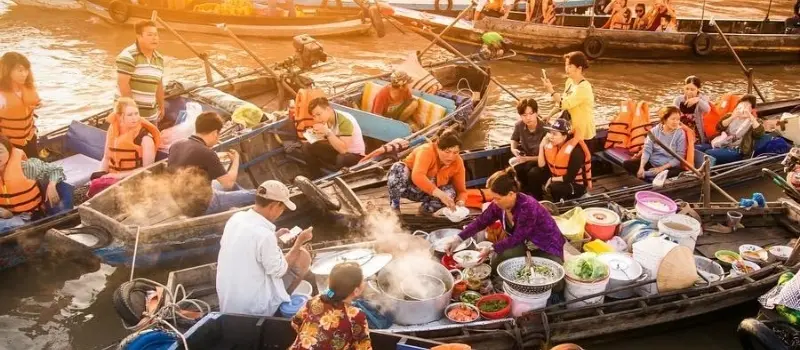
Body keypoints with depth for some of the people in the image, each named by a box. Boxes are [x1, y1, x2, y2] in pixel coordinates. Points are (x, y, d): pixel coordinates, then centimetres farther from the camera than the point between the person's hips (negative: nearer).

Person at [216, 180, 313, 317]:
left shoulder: (236, 218, -3)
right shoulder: (264, 235, -27)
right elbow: (279, 271, -14)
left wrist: (275, 237, 13)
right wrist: (299, 242, -5)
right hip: (254, 308, -8)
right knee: (303, 256, 1)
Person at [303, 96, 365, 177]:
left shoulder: (345, 121, -28)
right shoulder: (326, 119, -7)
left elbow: (343, 149, -34)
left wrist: (327, 132, -38)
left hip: (355, 155, -7)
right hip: (338, 150, 7)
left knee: (341, 158, -40)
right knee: (307, 147, -2)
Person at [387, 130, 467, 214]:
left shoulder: (458, 163, -15)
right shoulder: (427, 151, -30)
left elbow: (461, 190, -11)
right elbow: (417, 177, -47)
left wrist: (460, 203, -35)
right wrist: (440, 194, -58)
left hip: (427, 193, 3)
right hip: (408, 185, -3)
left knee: (450, 192, -27)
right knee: (398, 168, -35)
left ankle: (425, 211, -2)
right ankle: (394, 207, -18)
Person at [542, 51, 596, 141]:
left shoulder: (583, 87, -22)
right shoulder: (570, 81, 5)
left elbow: (565, 104, -28)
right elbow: (562, 101, 13)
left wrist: (551, 90, -25)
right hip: (572, 128, 8)